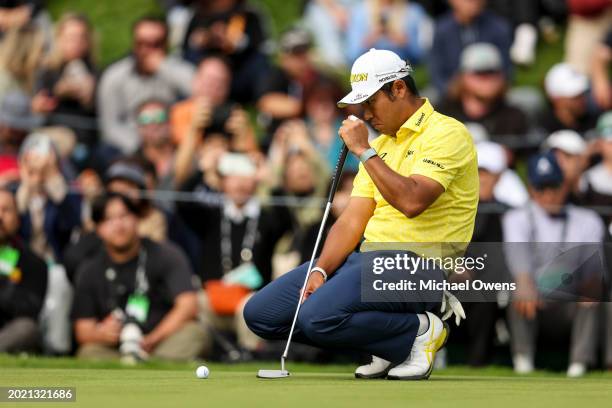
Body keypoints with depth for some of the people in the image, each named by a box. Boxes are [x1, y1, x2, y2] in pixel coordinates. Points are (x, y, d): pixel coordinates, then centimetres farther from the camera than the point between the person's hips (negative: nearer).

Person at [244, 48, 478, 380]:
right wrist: (321, 271, -4)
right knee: (260, 313, -2)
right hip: (369, 258, 9)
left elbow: (411, 201, -24)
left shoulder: (446, 134, -8)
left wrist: (364, 151, -16)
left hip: (418, 265, -9)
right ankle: (388, 343, 6)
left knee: (319, 317, -32)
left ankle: (419, 330, -6)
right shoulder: (381, 144, 20)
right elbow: (351, 222, 13)